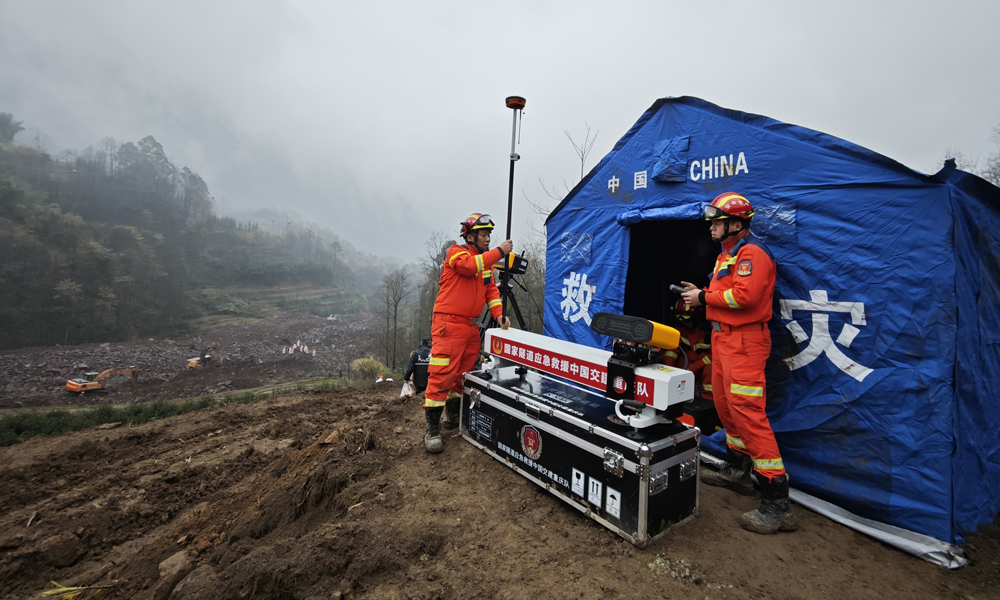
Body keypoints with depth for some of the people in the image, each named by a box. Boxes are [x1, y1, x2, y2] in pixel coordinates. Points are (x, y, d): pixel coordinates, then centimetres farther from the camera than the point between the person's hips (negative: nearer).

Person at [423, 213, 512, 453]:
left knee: (464, 373, 14)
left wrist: (499, 314, -3)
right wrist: (499, 252, -20)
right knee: (442, 373, -10)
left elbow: (491, 290, 11)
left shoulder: (486, 260, 16)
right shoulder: (456, 252, -4)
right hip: (449, 323, -7)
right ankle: (432, 428, -1)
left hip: (472, 326, 8)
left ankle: (453, 416, 32)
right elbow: (470, 266, -25)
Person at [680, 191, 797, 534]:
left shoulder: (752, 253, -12)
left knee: (748, 412, -12)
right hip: (723, 337, 11)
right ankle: (737, 469, 33)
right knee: (725, 405, 17)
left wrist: (704, 297, -13)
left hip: (744, 341, -10)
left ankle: (777, 504, -5)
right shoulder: (727, 254, 20)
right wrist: (702, 292, 6)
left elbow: (744, 295, -24)